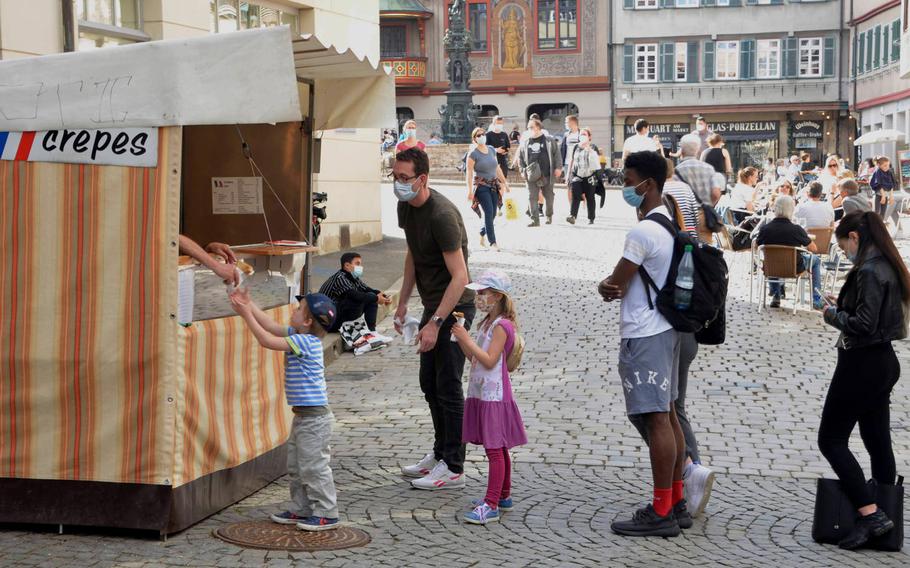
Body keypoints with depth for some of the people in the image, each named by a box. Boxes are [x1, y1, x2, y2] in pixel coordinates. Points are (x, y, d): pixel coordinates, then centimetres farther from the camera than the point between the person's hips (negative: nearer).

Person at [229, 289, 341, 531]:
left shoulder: (305, 342, -20)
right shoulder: (299, 337, 8)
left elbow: (267, 340, -21)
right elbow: (272, 326, 14)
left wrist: (246, 314, -16)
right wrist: (249, 305, 9)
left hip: (314, 417, -10)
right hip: (303, 415, 10)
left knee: (313, 466, -4)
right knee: (296, 466, 17)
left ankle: (327, 514, 3)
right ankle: (303, 509, 26)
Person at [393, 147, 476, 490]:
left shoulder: (442, 215, -24)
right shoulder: (406, 207, 3)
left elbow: (459, 277, -26)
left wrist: (436, 323, -28)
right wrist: (402, 303, 17)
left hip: (454, 308, -9)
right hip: (432, 305, 9)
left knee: (448, 386, -6)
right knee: (429, 384, 16)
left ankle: (454, 468, 1)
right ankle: (440, 453, 29)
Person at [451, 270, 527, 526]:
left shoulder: (502, 325, -16)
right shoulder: (487, 323, 14)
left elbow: (489, 360, -23)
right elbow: (474, 357, 14)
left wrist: (467, 339, -21)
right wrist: (460, 338, 3)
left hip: (494, 396, -10)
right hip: (481, 394, 10)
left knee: (495, 449, -9)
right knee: (498, 449, 17)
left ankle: (492, 505, -10)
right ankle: (503, 496, 28)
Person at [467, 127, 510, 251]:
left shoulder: (492, 150, 11)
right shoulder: (473, 154, -7)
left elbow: (497, 168, 19)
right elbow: (469, 173, -11)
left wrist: (504, 182, 20)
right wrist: (470, 190, -17)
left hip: (494, 185, 6)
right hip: (481, 186, -6)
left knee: (492, 214, 6)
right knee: (489, 212, -14)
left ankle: (482, 236, 29)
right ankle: (493, 242, -11)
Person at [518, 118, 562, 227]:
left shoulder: (549, 140, 1)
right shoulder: (525, 142, 9)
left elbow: (557, 154, 0)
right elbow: (520, 157, 14)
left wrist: (558, 167, -7)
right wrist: (522, 170, 6)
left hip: (547, 174, -1)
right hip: (531, 176, 1)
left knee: (549, 196, 11)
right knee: (532, 197, -6)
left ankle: (549, 216, 30)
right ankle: (535, 219, -4)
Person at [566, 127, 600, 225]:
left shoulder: (593, 148, 4)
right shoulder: (576, 147, 11)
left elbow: (598, 161, 4)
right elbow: (571, 160, 16)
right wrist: (568, 173, 13)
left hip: (589, 176, -1)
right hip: (577, 176, 1)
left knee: (590, 198, 6)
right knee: (575, 196, -13)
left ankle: (591, 218, 15)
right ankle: (572, 216, -22)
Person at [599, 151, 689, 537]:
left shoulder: (643, 231, -18)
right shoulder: (669, 223, 13)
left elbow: (614, 287, -13)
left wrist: (604, 287, 7)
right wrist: (612, 285, -1)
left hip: (643, 336, -10)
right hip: (666, 328, 10)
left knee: (656, 419, -7)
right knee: (668, 415, 14)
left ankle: (661, 513, -3)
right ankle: (677, 503, 21)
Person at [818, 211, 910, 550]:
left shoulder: (868, 271, -19)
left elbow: (863, 324, -25)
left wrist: (833, 315, -8)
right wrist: (842, 310, 8)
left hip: (862, 365, -10)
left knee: (831, 440, -3)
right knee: (878, 442, 13)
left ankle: (871, 515, -9)